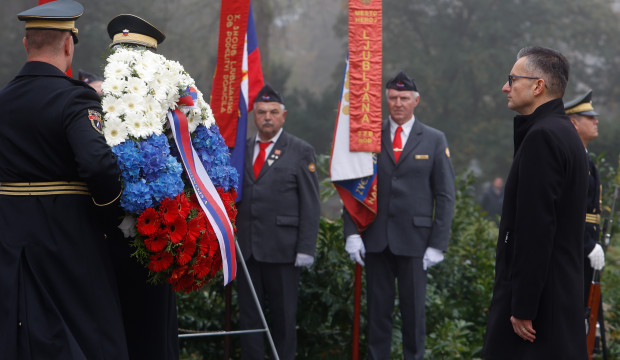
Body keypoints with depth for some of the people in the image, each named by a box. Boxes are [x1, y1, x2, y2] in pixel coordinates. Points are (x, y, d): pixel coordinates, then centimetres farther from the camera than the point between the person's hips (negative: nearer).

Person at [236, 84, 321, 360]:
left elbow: (310, 205, -3)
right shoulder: (241, 149, 13)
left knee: (283, 315, 3)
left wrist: (306, 249, -10)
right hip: (246, 249, 4)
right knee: (249, 314, 6)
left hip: (282, 251, -4)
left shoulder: (301, 151, 1)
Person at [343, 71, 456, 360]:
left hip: (414, 239, -1)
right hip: (375, 239, 1)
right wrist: (351, 232, -4)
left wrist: (438, 244, -5)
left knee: (414, 311, 2)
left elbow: (445, 195, 3)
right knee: (377, 310, 5)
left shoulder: (434, 140, 5)